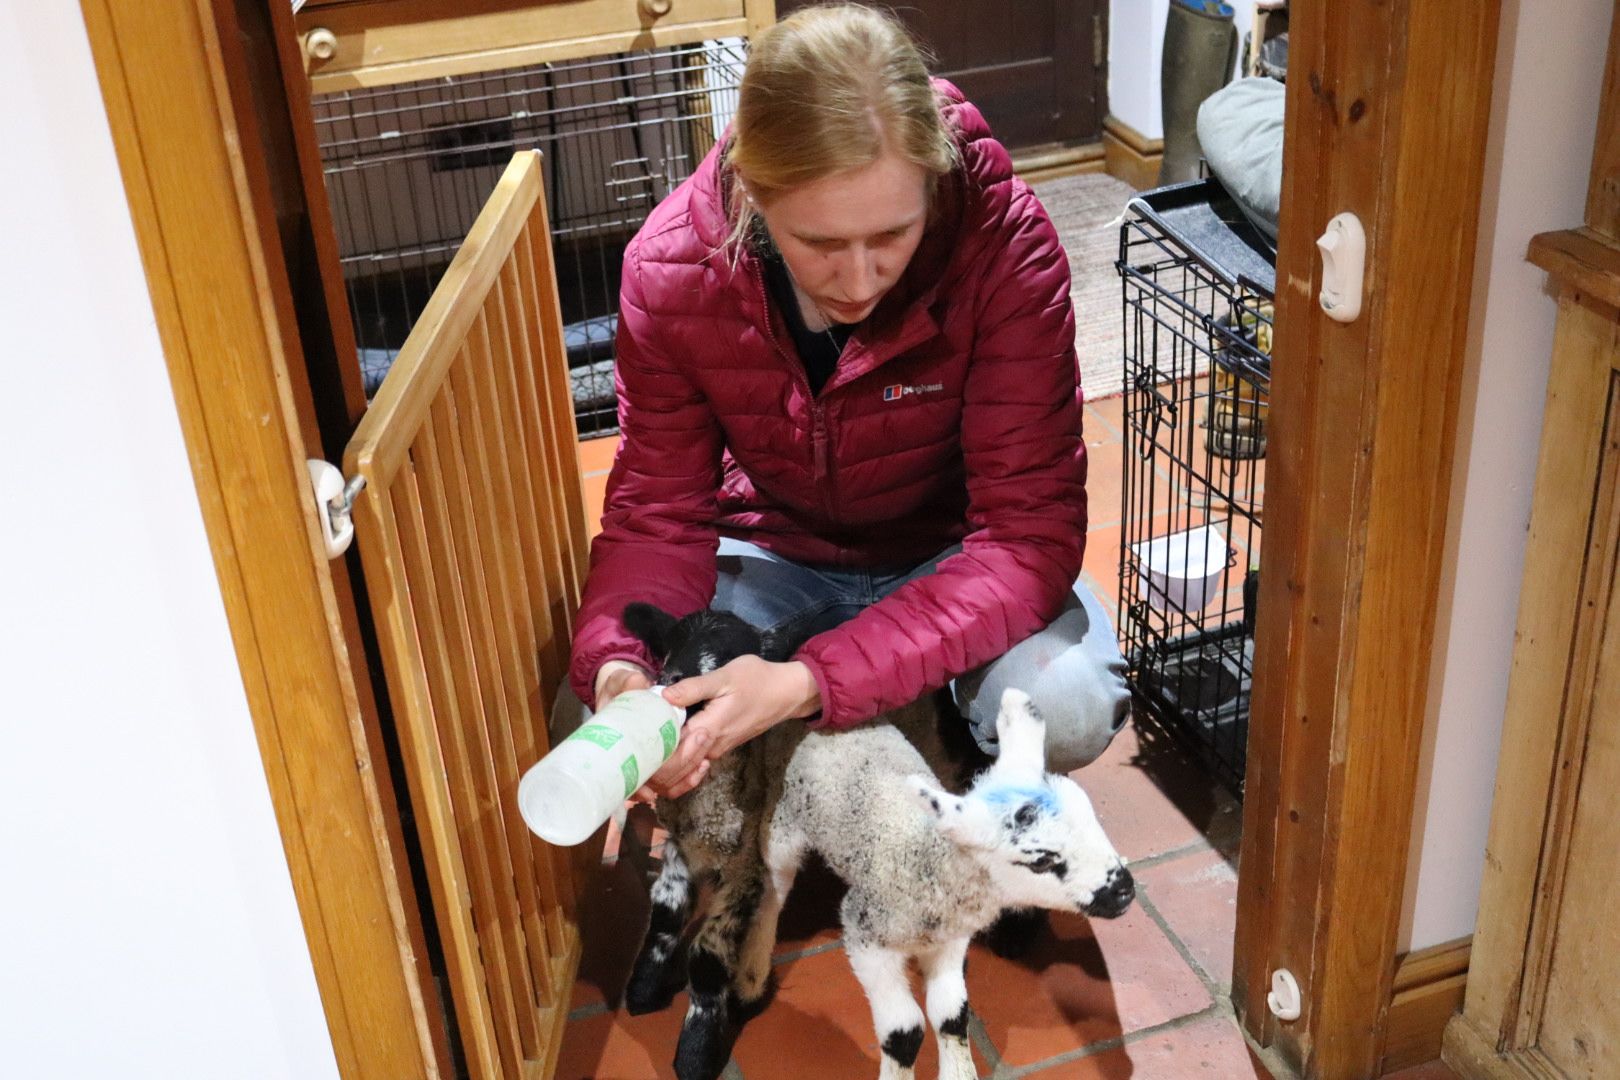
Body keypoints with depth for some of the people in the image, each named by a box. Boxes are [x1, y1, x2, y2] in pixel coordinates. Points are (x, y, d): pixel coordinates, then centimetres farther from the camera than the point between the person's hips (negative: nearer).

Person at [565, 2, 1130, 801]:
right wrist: (619, 667, -38)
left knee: (1067, 707, -33)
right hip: (774, 554, 2)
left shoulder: (1003, 242, -30)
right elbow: (657, 511, -14)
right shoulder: (671, 271, -23)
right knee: (595, 719, -25)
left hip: (950, 555, -1)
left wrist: (813, 682, -44)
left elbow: (1031, 532, -31)